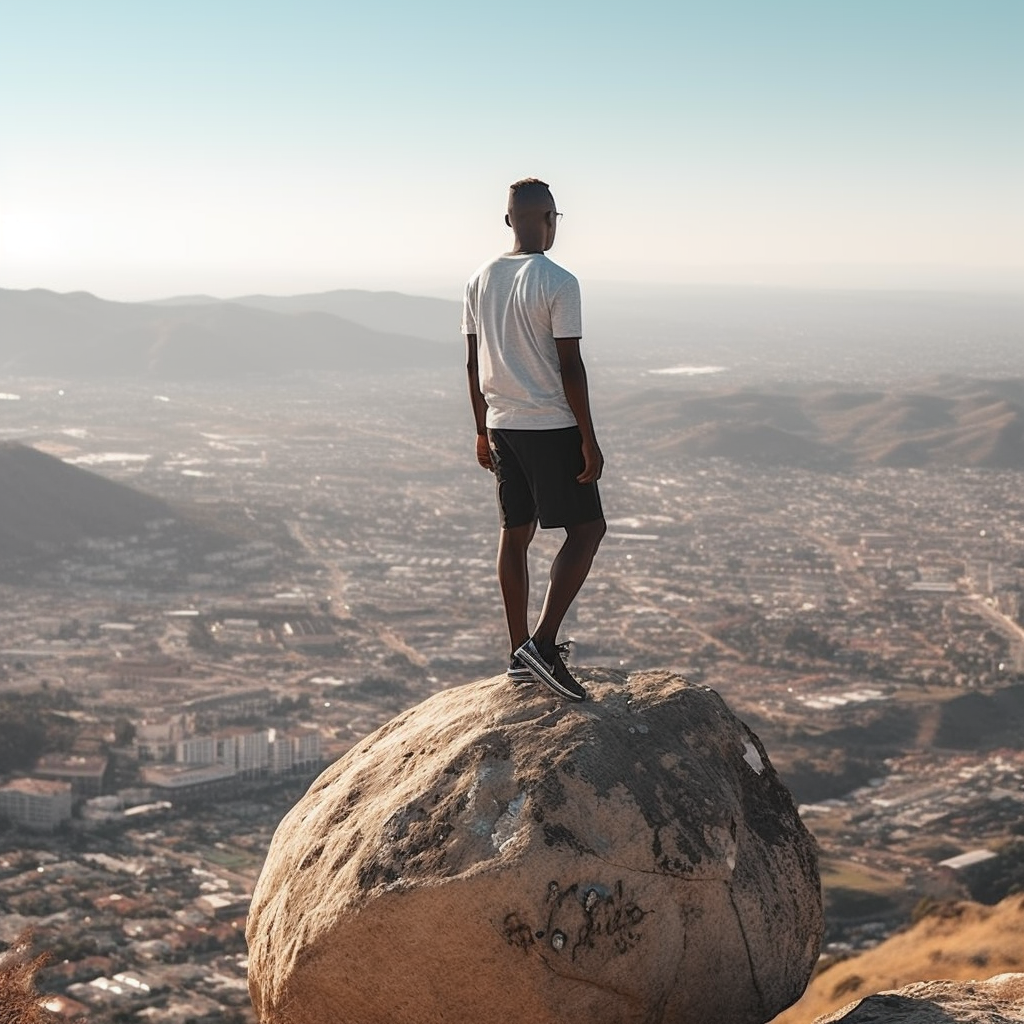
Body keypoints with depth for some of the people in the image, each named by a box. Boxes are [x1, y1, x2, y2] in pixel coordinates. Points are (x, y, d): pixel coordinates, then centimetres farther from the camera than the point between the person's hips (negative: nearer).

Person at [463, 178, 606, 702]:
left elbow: (473, 364, 11)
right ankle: (543, 643, -11)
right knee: (586, 528, 0)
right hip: (552, 427, -7)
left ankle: (520, 652, 18)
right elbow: (570, 367, -16)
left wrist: (483, 431, 19)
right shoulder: (558, 283, -14)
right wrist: (589, 440, -11)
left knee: (514, 531, 12)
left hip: (503, 425, 7)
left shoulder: (479, 281, 7)